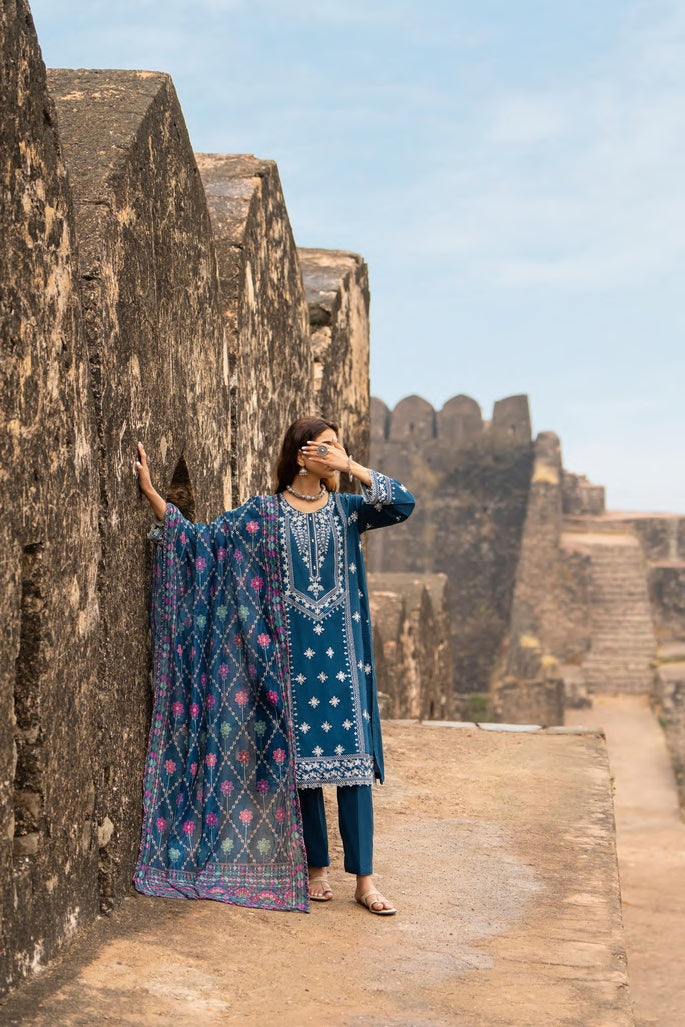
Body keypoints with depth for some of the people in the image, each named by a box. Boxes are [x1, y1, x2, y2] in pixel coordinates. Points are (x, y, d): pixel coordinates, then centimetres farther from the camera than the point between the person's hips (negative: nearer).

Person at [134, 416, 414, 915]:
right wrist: (151, 492, -5)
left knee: (353, 759, -1)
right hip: (292, 653, -1)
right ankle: (316, 869, 18)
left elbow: (404, 503, -7)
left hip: (342, 653, 1)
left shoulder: (346, 509, 7)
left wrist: (350, 466, -10)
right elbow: (199, 538, 1)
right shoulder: (263, 514, 3)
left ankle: (365, 879, 3)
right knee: (303, 760, 4)